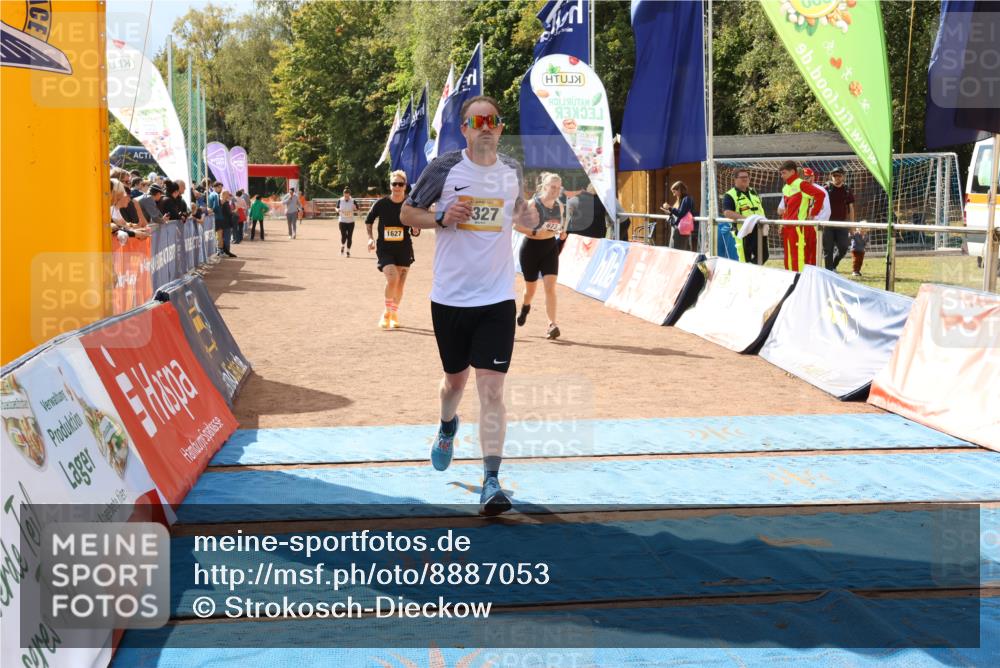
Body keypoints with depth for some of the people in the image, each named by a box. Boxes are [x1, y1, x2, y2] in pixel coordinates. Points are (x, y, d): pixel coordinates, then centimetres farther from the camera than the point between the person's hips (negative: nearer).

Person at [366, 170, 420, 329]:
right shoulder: (381, 204, -7)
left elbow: (415, 232, 1)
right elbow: (368, 221, 10)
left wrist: (415, 230, -21)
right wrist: (370, 238, -2)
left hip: (404, 249, 2)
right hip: (384, 249, -2)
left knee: (400, 284, 9)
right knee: (392, 278, -22)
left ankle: (394, 314, 34)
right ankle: (386, 313, -1)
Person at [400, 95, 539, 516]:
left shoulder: (512, 171, 4)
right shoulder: (445, 168, -5)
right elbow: (407, 213, 3)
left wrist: (532, 218, -2)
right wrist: (441, 218, -17)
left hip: (497, 298, 0)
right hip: (450, 296, 0)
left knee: (491, 389, -8)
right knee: (456, 379, 17)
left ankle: (491, 482, -7)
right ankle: (447, 427, 52)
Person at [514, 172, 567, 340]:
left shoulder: (560, 206, 1)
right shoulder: (533, 204, -15)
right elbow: (516, 225, -17)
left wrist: (562, 233, -3)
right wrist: (534, 232, -29)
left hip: (550, 247, 3)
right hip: (531, 247, -3)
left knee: (550, 287, -12)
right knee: (531, 288, 12)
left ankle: (552, 325, -12)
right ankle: (525, 308, 47)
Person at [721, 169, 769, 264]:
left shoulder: (754, 192, 18)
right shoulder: (730, 195, -6)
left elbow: (761, 208, 29)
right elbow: (727, 212, -20)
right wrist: (744, 218, -30)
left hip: (759, 230, 7)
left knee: (763, 256, 8)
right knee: (745, 259, -5)